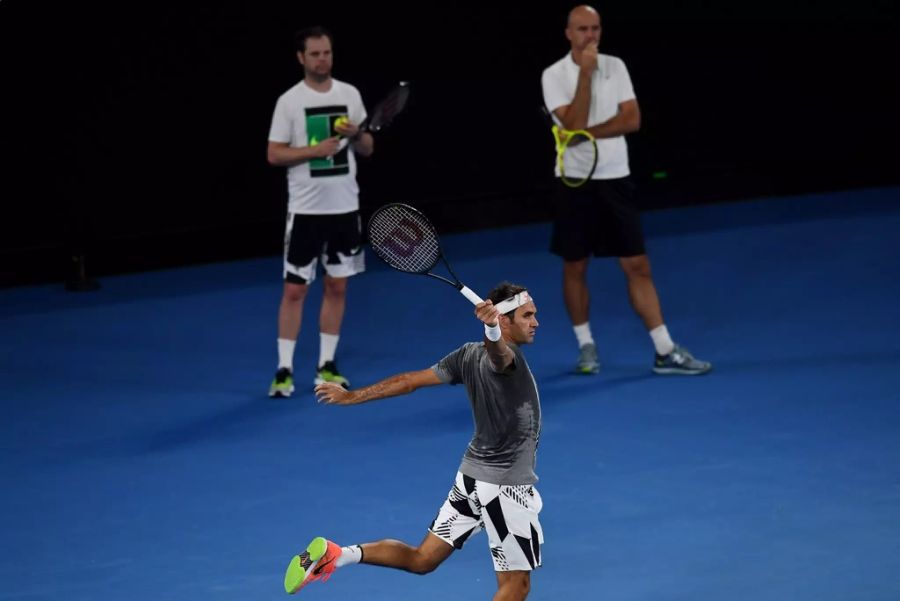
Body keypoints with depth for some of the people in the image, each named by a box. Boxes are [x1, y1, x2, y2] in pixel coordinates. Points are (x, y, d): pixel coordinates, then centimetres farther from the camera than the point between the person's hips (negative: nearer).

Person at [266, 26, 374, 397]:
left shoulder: (350, 95, 5)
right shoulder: (289, 101, -6)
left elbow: (368, 149, 9)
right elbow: (274, 155, -8)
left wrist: (356, 135, -12)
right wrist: (314, 149, -19)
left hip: (345, 207, 4)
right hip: (305, 209, -4)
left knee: (337, 286, 8)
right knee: (295, 288, -3)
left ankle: (326, 366, 16)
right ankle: (284, 370, 1)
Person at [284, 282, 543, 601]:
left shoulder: (469, 354, 3)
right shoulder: (505, 356, -20)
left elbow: (410, 380, 6)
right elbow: (497, 350, -45)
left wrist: (353, 396, 15)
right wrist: (493, 328, -68)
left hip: (472, 475, 8)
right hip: (505, 486, -8)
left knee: (421, 559, 15)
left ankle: (334, 554, 2)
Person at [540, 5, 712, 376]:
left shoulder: (615, 67, 4)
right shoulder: (554, 75, -5)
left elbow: (631, 119, -6)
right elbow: (573, 124, -18)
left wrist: (587, 134, -16)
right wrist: (585, 73, -20)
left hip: (615, 180, 2)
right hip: (575, 182, -2)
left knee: (638, 266, 1)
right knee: (575, 268, 6)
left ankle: (665, 352, 1)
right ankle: (585, 346, 23)